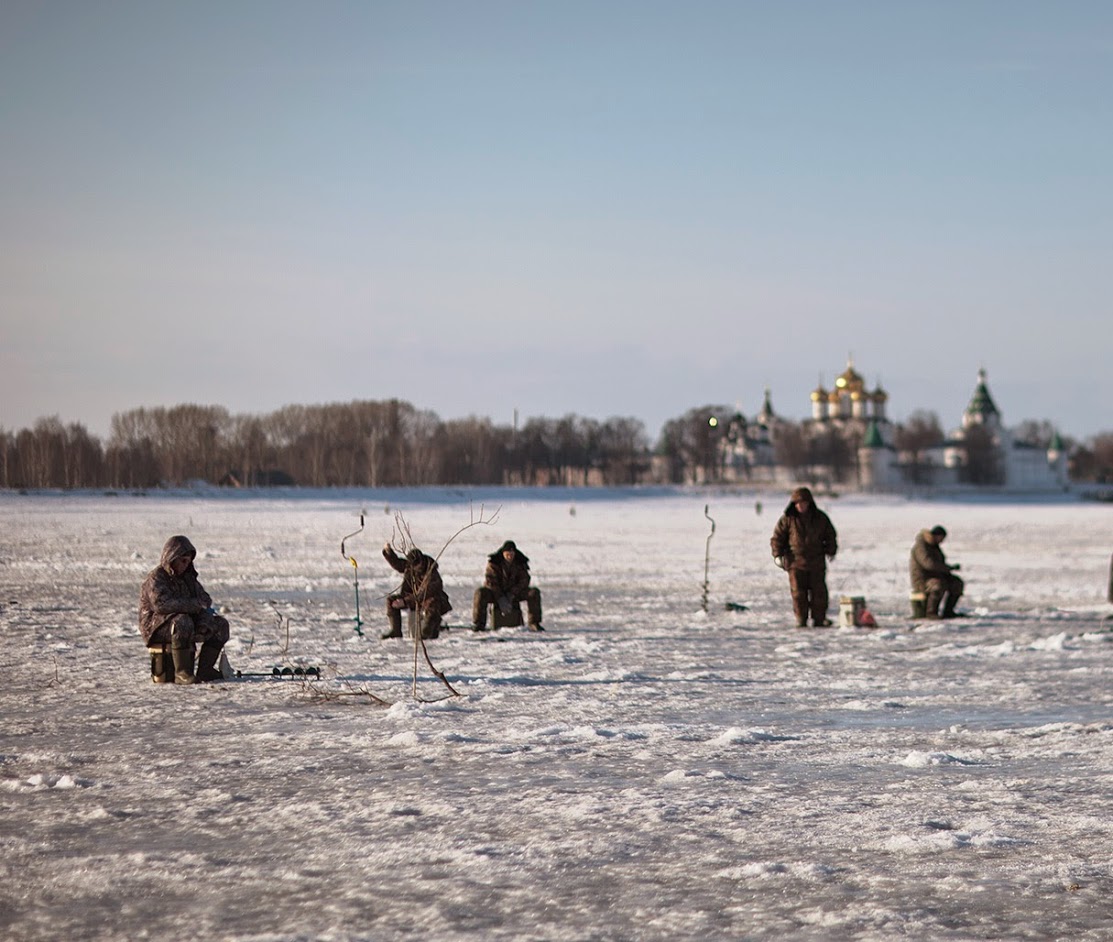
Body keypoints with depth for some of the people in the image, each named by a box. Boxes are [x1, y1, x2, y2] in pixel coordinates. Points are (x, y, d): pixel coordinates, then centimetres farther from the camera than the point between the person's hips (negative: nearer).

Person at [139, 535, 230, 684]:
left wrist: (204, 621, -12)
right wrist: (195, 605, -29)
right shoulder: (156, 578, -13)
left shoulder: (188, 576, 15)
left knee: (221, 624, -2)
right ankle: (181, 673, -38)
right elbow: (161, 604, -29)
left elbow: (204, 598, 12)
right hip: (156, 627, -8)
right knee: (182, 622, -39)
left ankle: (205, 669, -3)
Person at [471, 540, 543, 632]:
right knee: (480, 593, -33)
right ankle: (478, 624, -22)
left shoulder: (520, 562, -5)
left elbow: (524, 580, -7)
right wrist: (501, 599, -27)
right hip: (496, 593, -3)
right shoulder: (494, 562, -14)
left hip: (514, 593, 3)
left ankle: (534, 623, -15)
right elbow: (490, 581, -18)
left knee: (534, 592, -19)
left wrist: (511, 595, -21)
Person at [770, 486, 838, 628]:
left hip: (816, 562, 1)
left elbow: (830, 535, 15)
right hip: (795, 561, -1)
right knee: (798, 591, -2)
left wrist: (831, 550, 8)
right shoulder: (787, 519, -2)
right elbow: (777, 536, 3)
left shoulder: (820, 517, 3)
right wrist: (777, 554, -5)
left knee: (818, 591, 1)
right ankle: (801, 619, 5)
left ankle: (819, 618, 9)